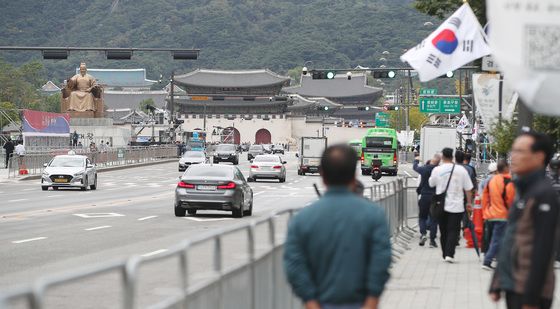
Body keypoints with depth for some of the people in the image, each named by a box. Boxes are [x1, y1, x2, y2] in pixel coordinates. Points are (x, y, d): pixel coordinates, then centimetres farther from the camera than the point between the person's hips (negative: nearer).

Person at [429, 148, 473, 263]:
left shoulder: (437, 170, -3)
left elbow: (431, 184, 15)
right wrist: (469, 202, 12)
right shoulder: (461, 170, -4)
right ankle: (449, 254, -14)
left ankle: (445, 254, 18)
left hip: (441, 206, 2)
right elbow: (468, 188, 0)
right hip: (456, 206, -2)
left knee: (443, 231, 13)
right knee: (453, 231, -1)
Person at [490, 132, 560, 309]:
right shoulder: (523, 191, 16)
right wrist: (497, 284, 18)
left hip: (528, 293, -9)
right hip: (513, 288, 9)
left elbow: (542, 250, -19)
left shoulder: (544, 194, -13)